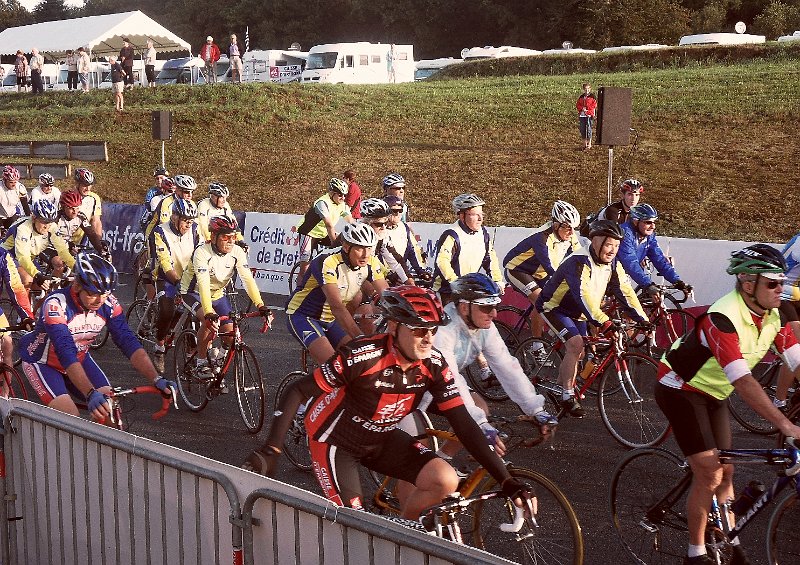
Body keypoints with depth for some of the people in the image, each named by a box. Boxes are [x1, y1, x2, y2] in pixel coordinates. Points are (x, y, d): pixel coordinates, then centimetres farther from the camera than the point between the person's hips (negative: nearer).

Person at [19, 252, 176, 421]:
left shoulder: (108, 304, -19)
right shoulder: (56, 304, -34)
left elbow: (129, 342, -22)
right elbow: (66, 353, -43)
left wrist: (156, 379, -35)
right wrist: (91, 394, -56)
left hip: (79, 358, 5)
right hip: (43, 362, -5)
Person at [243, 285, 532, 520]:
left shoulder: (433, 364, -16)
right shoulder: (362, 356, -31)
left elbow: (463, 423, -13)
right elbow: (296, 393, -25)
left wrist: (507, 481, -19)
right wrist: (269, 452, -34)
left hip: (381, 440, 5)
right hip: (336, 441, -5)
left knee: (446, 481, -16)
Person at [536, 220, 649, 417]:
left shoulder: (613, 265, -6)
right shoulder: (579, 262, -31)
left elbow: (626, 292, -9)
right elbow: (583, 295, -42)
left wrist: (643, 320, -20)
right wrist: (604, 322, -52)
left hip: (576, 312, 8)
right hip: (554, 307, -8)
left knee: (577, 352, 10)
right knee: (576, 344, -23)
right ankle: (567, 397, -14)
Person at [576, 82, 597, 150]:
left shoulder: (593, 97, 1)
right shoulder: (581, 97, 14)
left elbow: (594, 105, -8)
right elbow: (577, 105, 9)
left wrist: (586, 108, -14)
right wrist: (582, 108, -10)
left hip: (589, 115, -5)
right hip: (581, 115, 5)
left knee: (589, 129, -6)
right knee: (582, 129, 5)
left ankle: (589, 144, 1)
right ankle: (585, 144, 15)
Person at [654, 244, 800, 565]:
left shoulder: (773, 316, -9)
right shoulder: (722, 318, -34)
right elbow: (743, 381, -41)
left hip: (713, 394, 8)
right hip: (681, 390, -8)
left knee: (726, 471, 11)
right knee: (709, 475, -10)